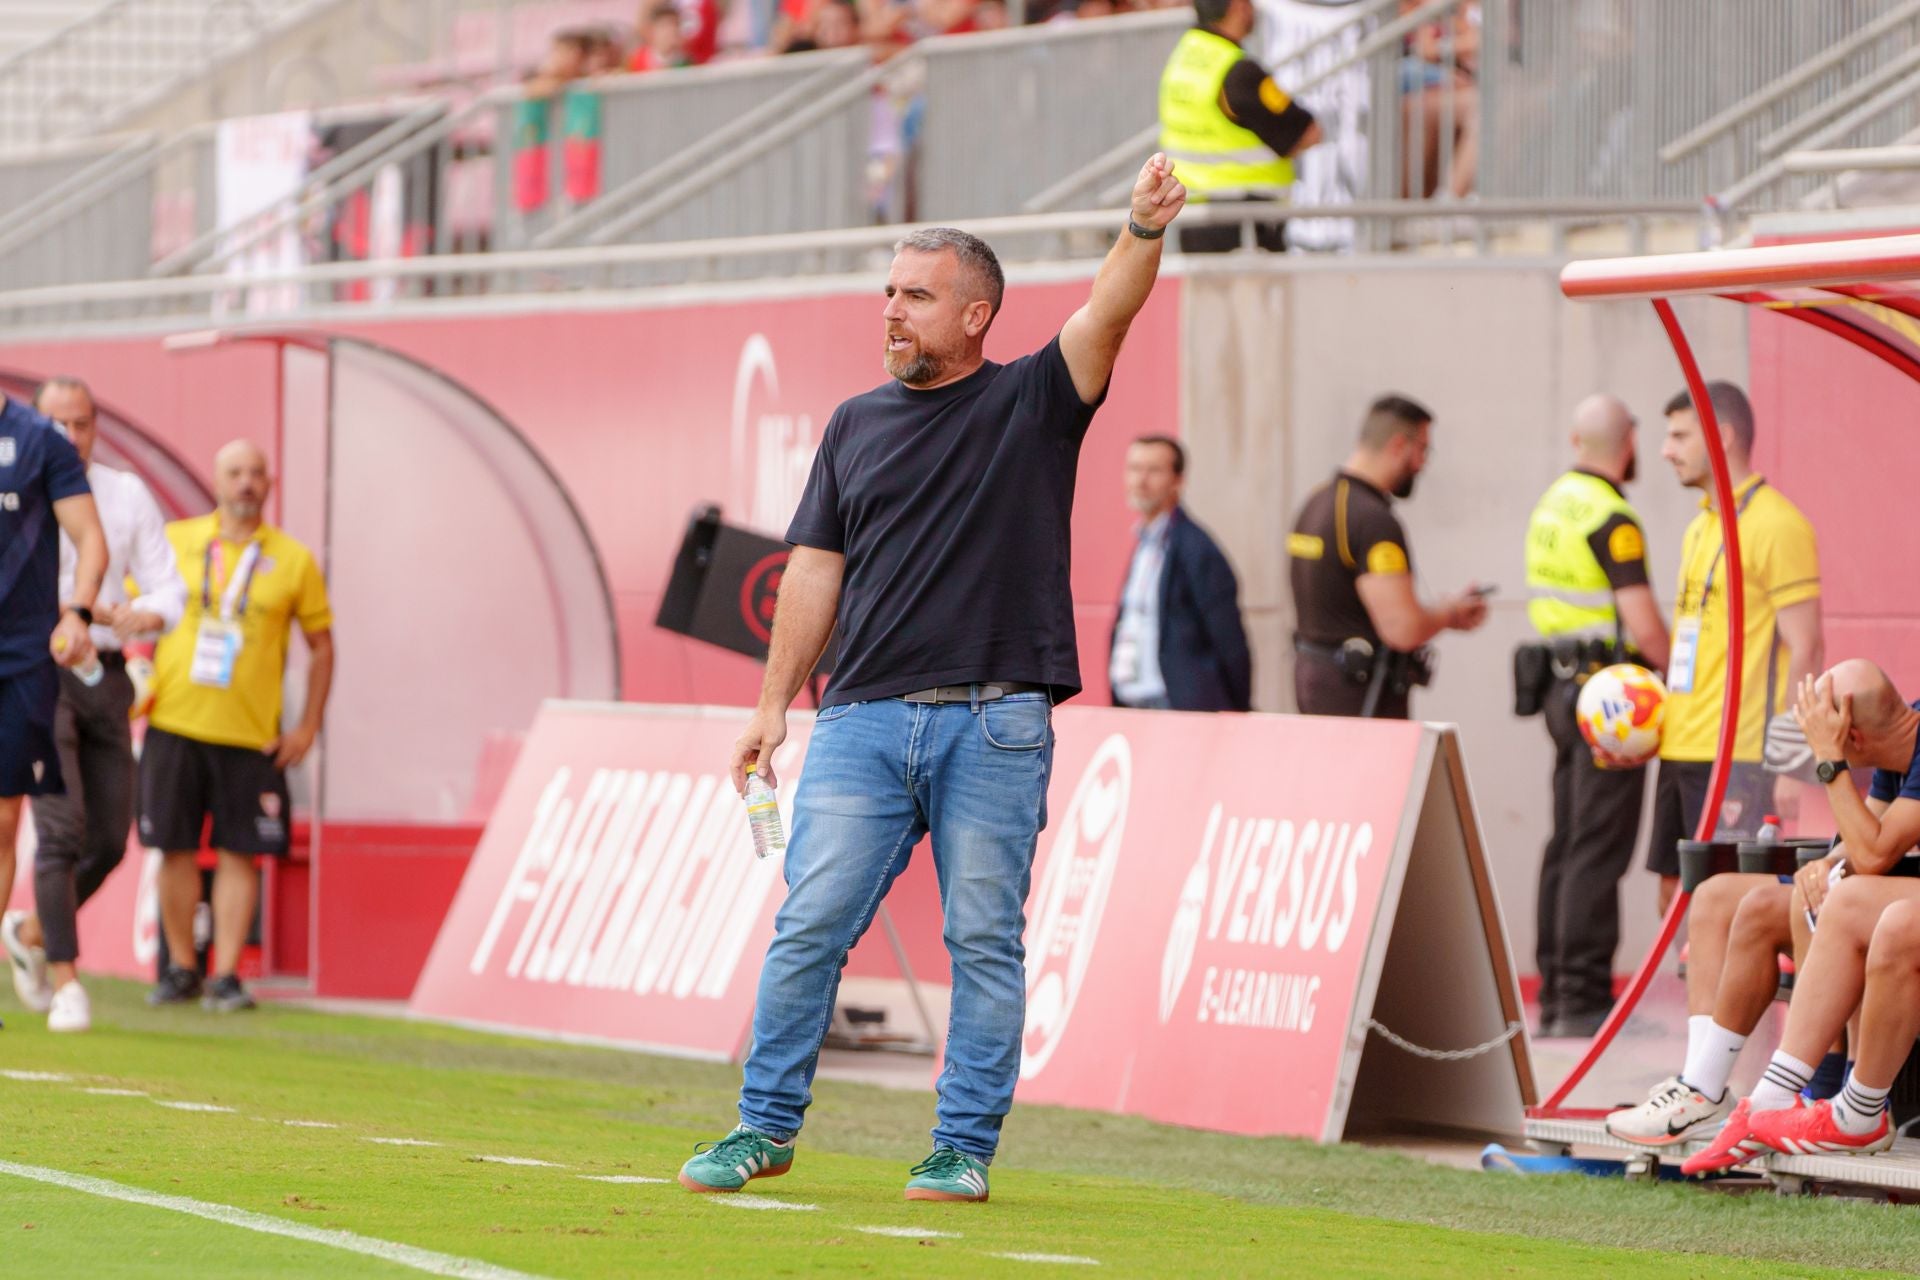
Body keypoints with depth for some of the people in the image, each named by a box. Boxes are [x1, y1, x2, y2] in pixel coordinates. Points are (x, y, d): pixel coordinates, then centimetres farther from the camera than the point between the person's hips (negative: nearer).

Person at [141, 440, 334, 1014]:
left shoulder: (293, 561, 2)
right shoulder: (176, 541, 5)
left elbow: (321, 645, 9)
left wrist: (308, 726, 4)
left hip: (250, 731, -1)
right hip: (175, 723, 1)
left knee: (240, 852, -3)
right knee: (175, 847, 4)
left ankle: (225, 975, 3)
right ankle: (180, 967, 17)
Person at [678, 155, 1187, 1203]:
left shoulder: (1032, 404, 5)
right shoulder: (857, 425, 15)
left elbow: (1105, 318, -12)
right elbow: (815, 569, 14)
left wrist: (1143, 230, -31)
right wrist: (774, 703, 8)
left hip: (995, 727, -3)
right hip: (863, 718, 3)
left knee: (985, 941, 0)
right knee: (810, 924, -1)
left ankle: (965, 1147, 7)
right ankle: (766, 1126, 8)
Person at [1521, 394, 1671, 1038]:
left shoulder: (1553, 504, 12)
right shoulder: (1611, 519, -16)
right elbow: (1644, 626, -20)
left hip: (1563, 688, 9)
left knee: (1568, 842, 12)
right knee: (1598, 848, -7)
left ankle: (1556, 991, 15)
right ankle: (1581, 998, -8)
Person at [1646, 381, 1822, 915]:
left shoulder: (1775, 526, -9)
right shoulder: (1700, 528, 19)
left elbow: (1805, 649, -13)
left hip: (1738, 753, -9)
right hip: (1683, 749, 9)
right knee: (1677, 895, 9)